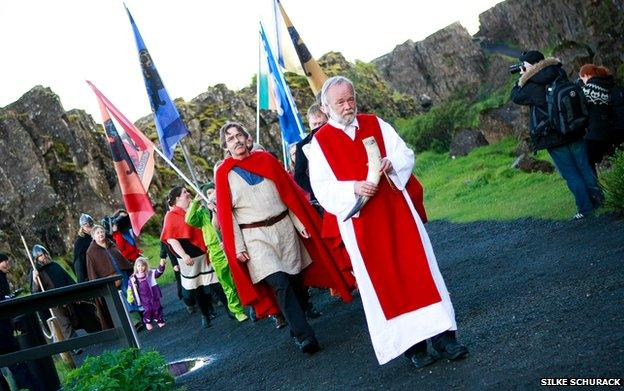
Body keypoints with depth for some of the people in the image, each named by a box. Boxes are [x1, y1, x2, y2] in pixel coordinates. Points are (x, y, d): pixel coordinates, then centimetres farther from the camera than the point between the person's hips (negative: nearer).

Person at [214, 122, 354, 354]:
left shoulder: (265, 160, 8)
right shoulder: (224, 174, 1)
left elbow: (290, 192, 9)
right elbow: (226, 213, -1)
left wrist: (301, 223, 4)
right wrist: (238, 247, -6)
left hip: (284, 228, 3)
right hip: (255, 237, -3)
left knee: (295, 280, 5)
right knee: (281, 284, -16)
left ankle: (297, 328, 23)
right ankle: (304, 336, -13)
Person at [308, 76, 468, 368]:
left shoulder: (375, 123, 7)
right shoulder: (320, 141, 0)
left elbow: (406, 154, 6)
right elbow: (322, 188, -7)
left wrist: (391, 163, -16)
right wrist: (353, 188, -24)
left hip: (397, 211, 2)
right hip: (360, 225, -2)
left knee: (418, 269, 0)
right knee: (383, 282, 1)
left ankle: (442, 335, 7)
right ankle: (413, 344, 9)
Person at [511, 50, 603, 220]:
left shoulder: (532, 87, -15)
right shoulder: (559, 74, 1)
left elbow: (516, 96, 2)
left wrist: (521, 78, 9)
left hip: (553, 137, -5)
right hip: (575, 130, 5)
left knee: (570, 173, 3)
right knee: (584, 166, 16)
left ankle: (585, 207, 6)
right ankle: (596, 198, 24)